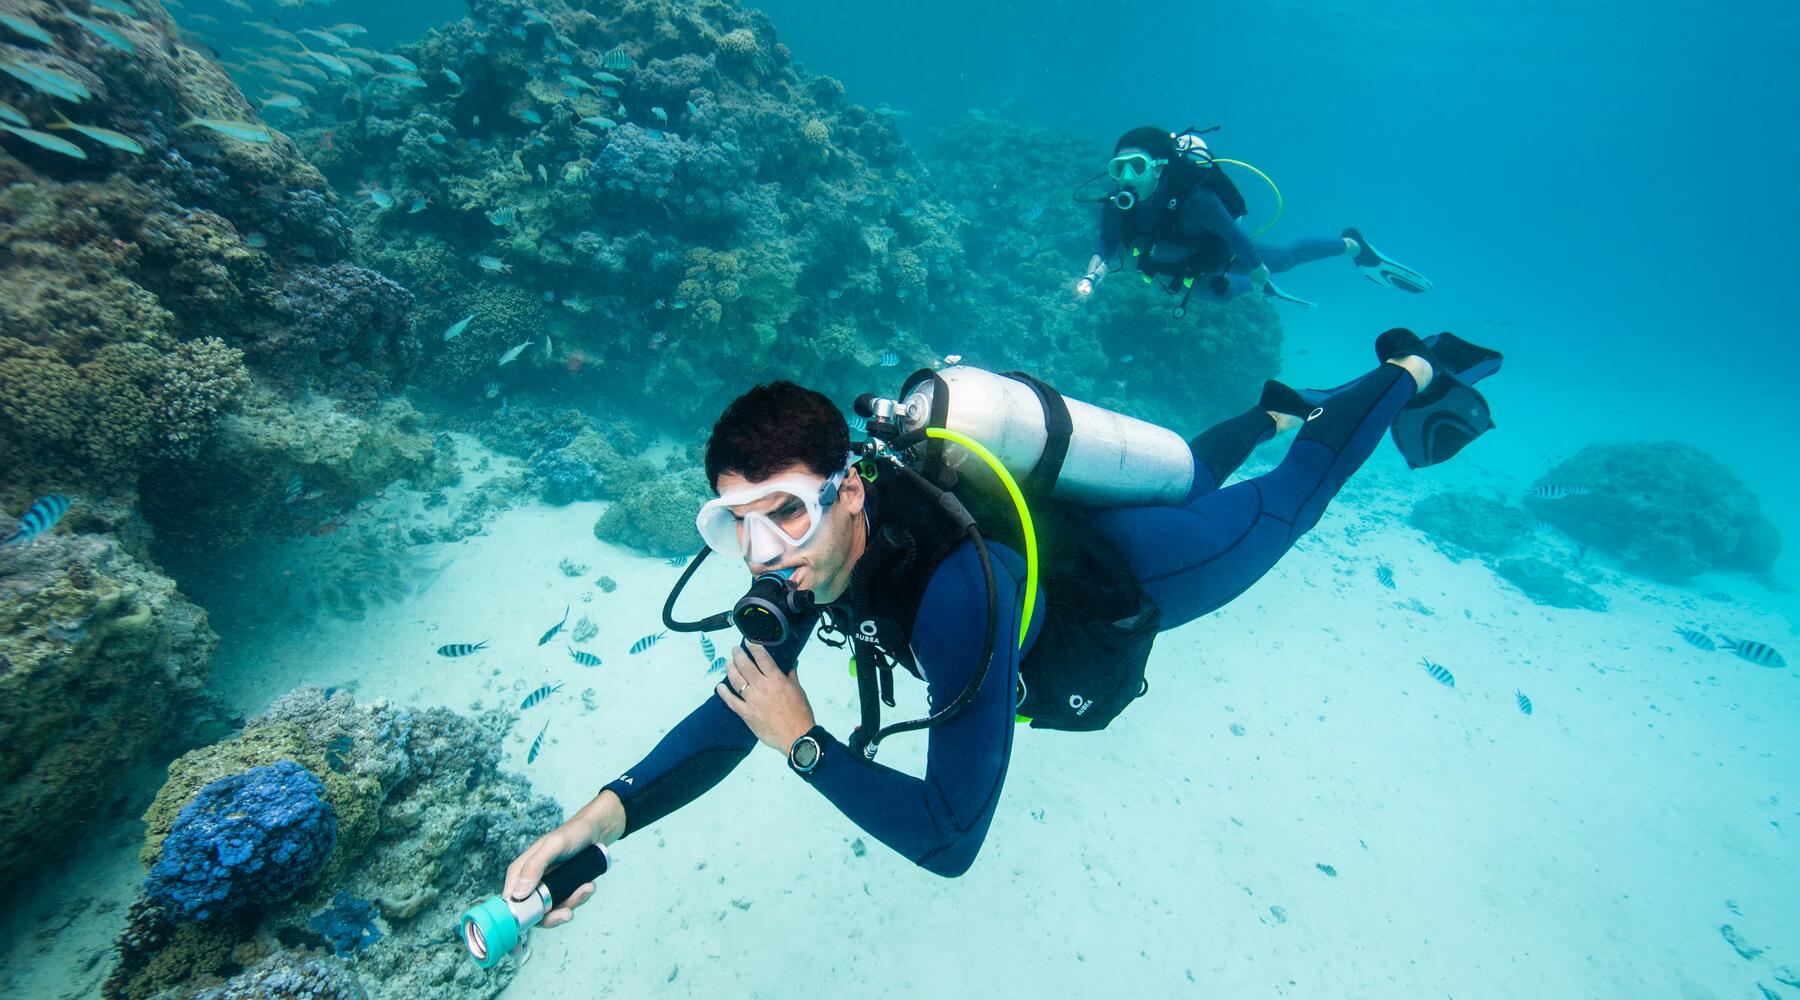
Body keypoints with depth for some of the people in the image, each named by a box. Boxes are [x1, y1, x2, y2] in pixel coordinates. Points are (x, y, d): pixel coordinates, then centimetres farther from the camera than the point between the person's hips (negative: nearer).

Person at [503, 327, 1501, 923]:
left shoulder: (957, 595, -48)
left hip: (1137, 570, -5)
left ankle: (1412, 370, 47)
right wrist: (600, 816, -31)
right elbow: (731, 712, -18)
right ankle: (1278, 408, 64)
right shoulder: (809, 547, -26)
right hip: (1056, 525, 6)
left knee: (1286, 498, 23)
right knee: (1184, 474, 36)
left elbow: (949, 839, -41)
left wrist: (803, 741, -40)